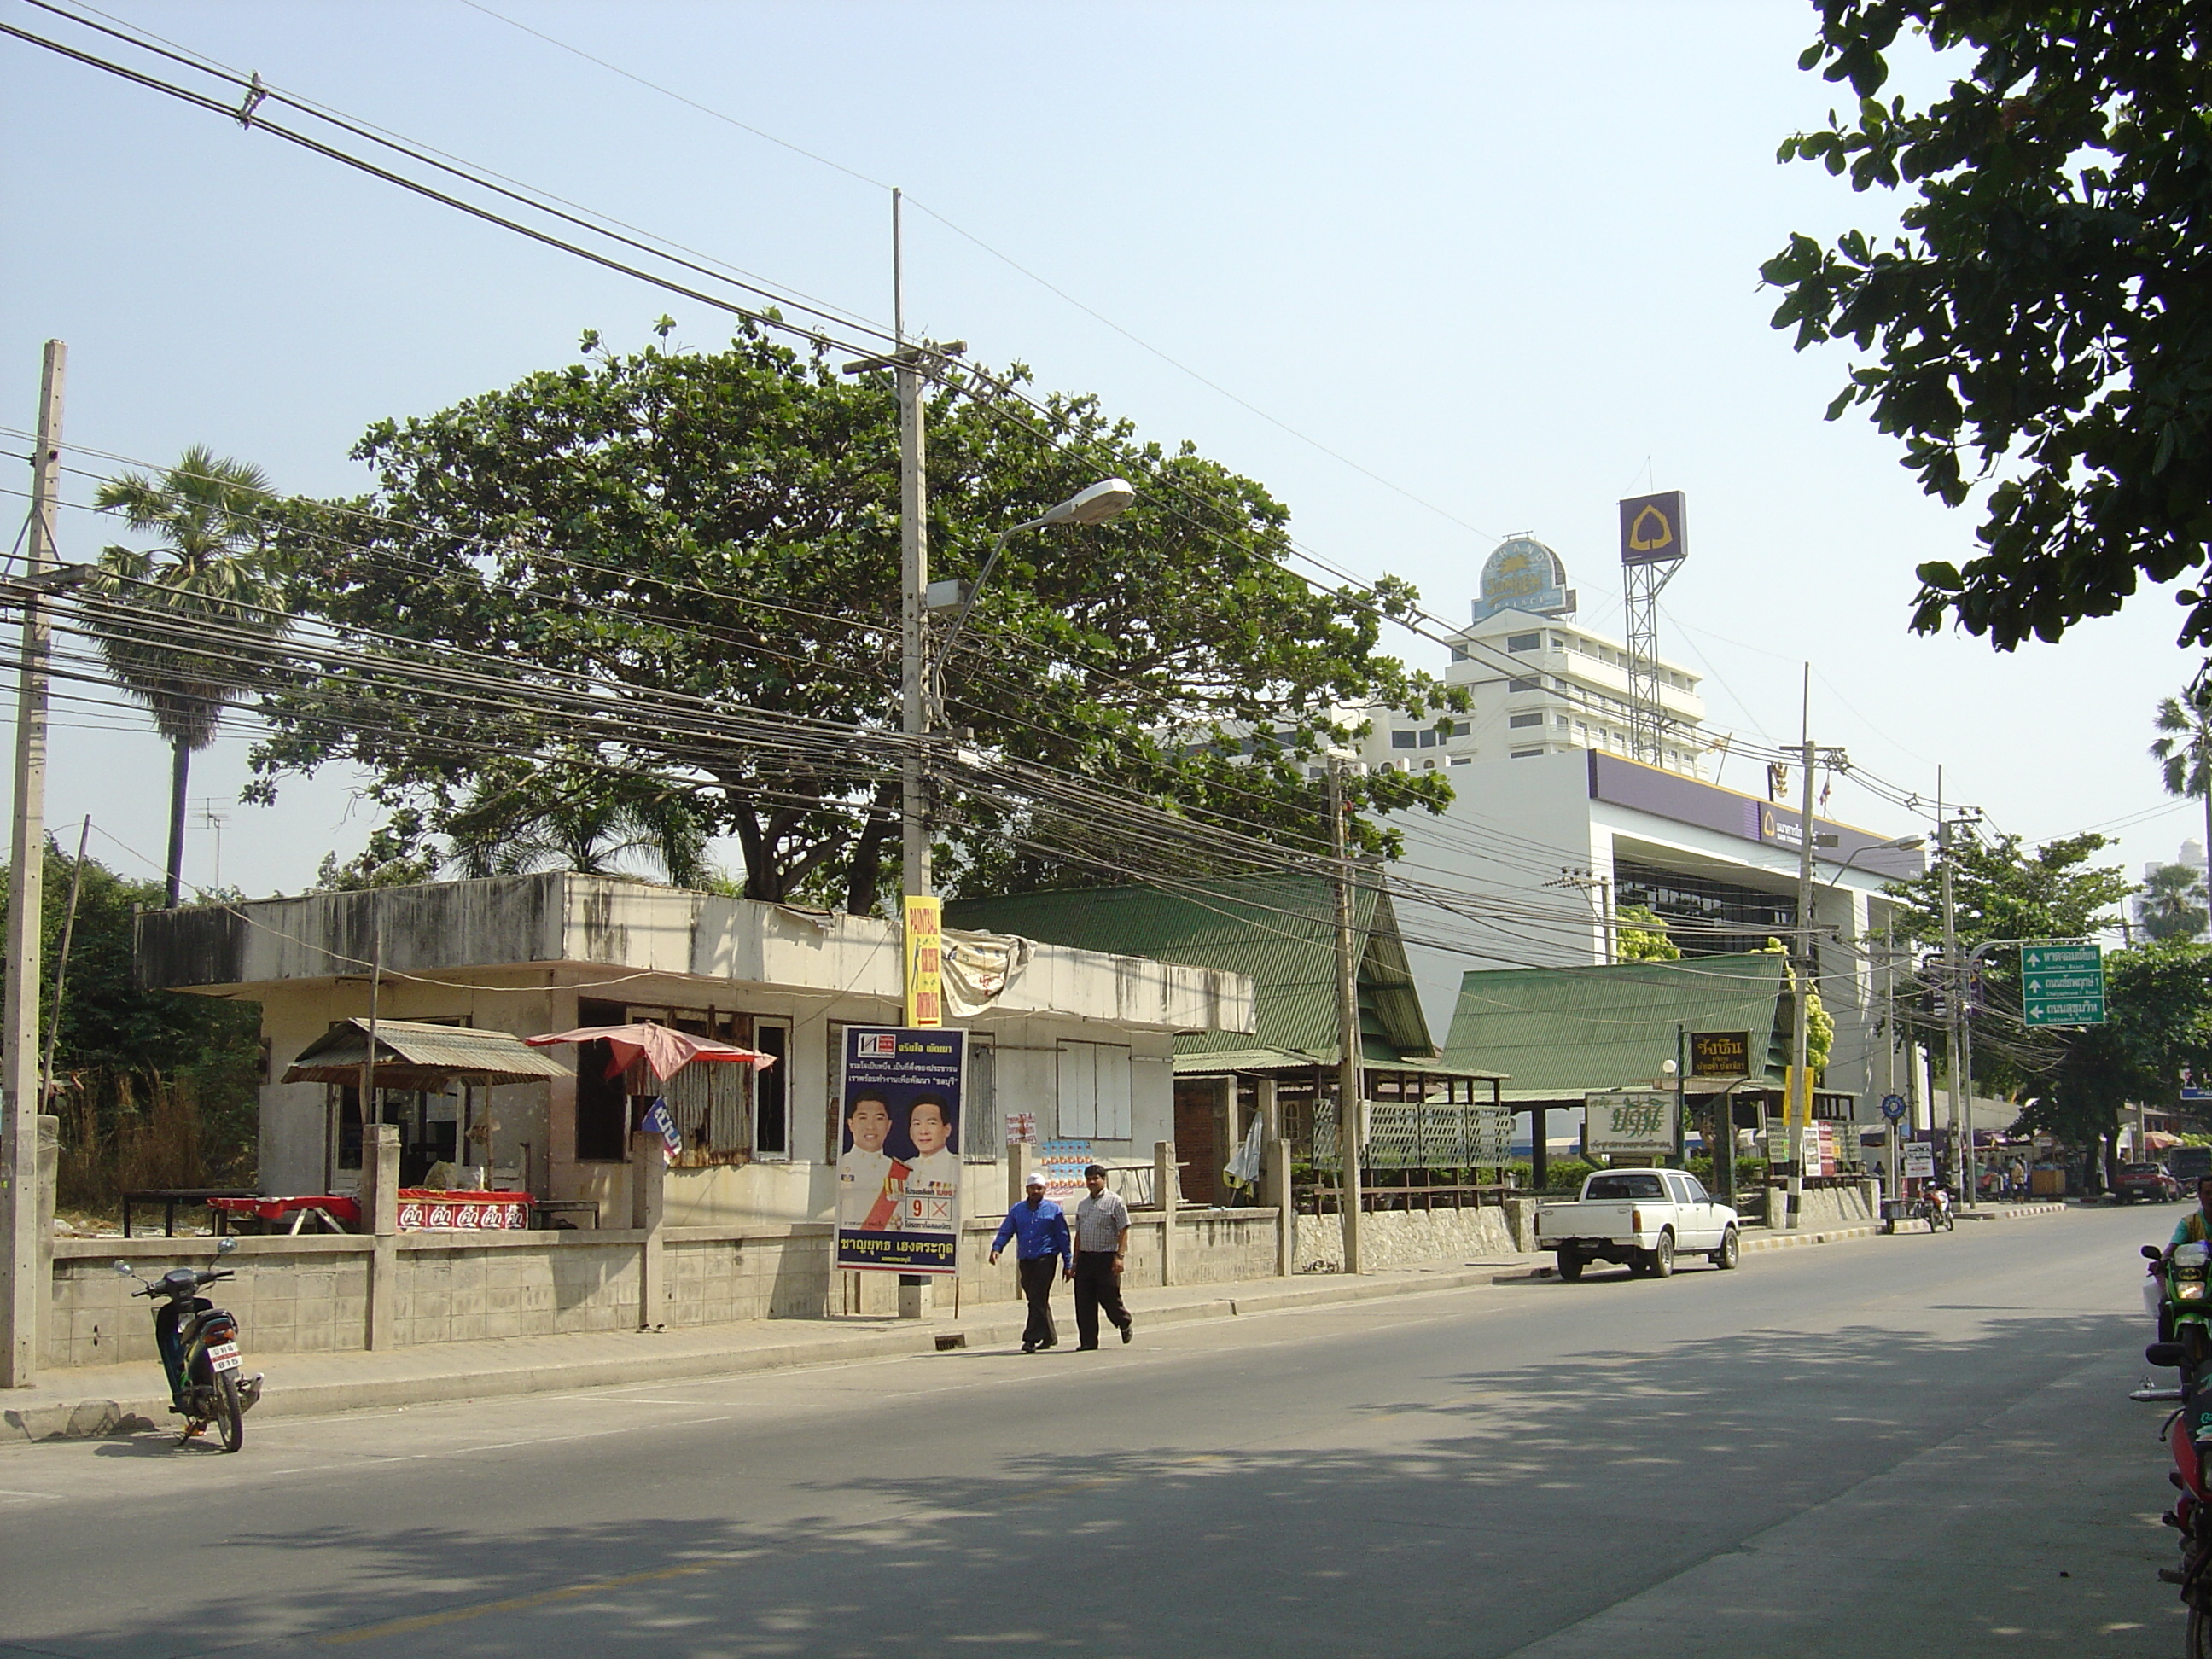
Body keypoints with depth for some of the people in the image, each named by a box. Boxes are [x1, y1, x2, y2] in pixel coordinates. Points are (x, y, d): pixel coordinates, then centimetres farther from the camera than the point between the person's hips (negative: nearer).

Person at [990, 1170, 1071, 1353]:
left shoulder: (1053, 1210, 4)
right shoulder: (1016, 1210, 12)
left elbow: (1063, 1237, 5)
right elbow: (1005, 1232, 7)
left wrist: (1067, 1264, 3)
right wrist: (996, 1248, -13)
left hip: (1046, 1258, -4)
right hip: (1025, 1260, 4)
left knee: (1038, 1299, -14)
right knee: (1035, 1299, 10)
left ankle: (1031, 1338, -15)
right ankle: (1050, 1336, 23)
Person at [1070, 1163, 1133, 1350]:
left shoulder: (1114, 1202, -2)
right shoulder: (1082, 1205, 17)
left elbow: (1123, 1231, -7)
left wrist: (1120, 1256, -17)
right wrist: (1075, 1262, 15)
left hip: (1106, 1258, -6)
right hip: (1085, 1257, 6)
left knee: (1109, 1298, -3)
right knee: (1084, 1303, 2)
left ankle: (1126, 1324, 25)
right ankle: (1088, 1340, 8)